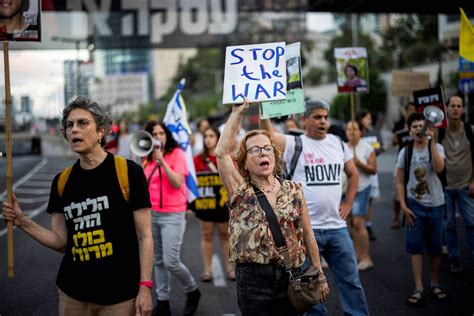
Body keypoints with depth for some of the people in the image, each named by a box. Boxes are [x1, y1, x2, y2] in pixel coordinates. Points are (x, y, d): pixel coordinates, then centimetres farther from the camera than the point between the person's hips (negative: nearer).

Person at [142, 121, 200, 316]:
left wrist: (162, 160, -21)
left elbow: (177, 183, -17)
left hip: (172, 215, -6)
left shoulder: (177, 153, -7)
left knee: (171, 262, -9)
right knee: (159, 261, 10)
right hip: (151, 214, 6)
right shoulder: (148, 158, 9)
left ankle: (192, 291, 17)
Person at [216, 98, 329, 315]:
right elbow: (221, 152, -13)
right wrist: (237, 113, -10)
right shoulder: (241, 191, -1)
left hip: (290, 277, 2)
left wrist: (319, 274, 9)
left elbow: (307, 234, 9)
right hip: (253, 279, -2)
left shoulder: (293, 190, 6)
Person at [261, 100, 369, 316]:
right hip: (305, 228, -3)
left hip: (336, 226, 4)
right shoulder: (294, 144, -5)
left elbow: (353, 174, 20)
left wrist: (348, 204, 10)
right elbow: (268, 133, -23)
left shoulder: (338, 143, 9)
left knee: (350, 278, 12)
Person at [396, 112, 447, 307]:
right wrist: (403, 206, -6)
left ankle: (434, 284, 26)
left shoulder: (437, 148, -1)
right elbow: (400, 182, 3)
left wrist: (431, 141, -22)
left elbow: (439, 168, -22)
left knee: (435, 247, 9)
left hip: (435, 205, 0)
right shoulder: (405, 152, 1)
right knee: (415, 246, -2)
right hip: (415, 205, 0)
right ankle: (418, 289, 4)